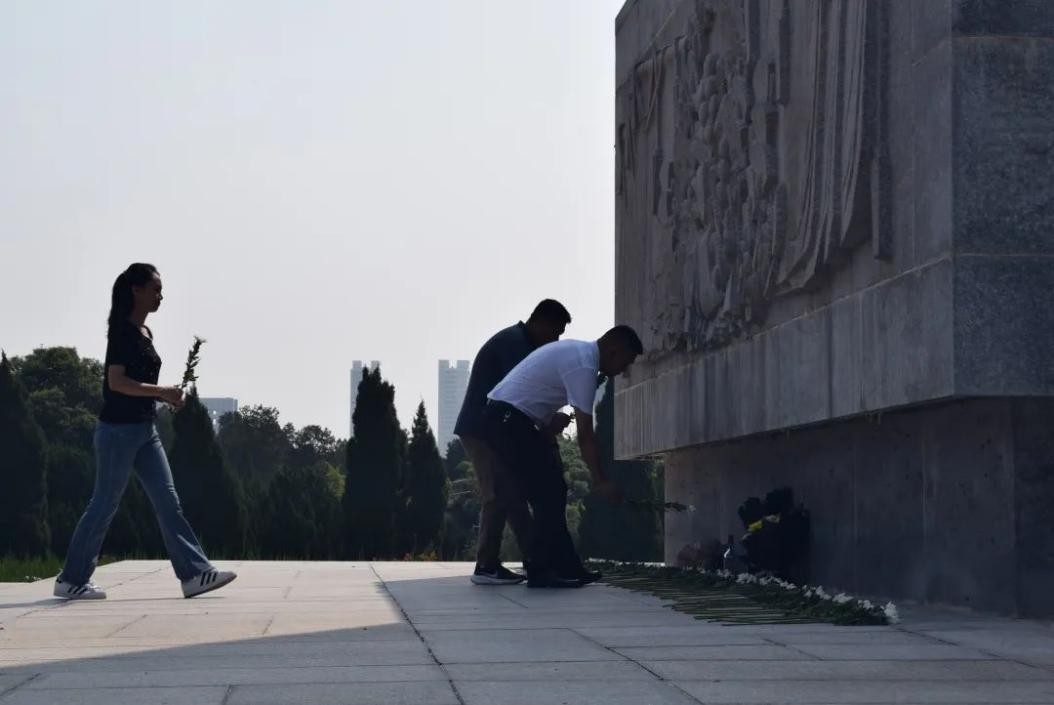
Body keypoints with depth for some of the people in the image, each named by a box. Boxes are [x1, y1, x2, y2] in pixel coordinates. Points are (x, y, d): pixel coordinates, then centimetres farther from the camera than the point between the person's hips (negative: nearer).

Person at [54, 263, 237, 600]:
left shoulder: (144, 333, 14)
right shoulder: (122, 330, -12)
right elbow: (116, 381, -21)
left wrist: (166, 396, 8)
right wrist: (162, 391, -19)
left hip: (145, 430, 9)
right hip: (119, 429, -9)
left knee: (168, 502, 2)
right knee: (104, 505, -2)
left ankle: (195, 573, -1)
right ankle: (71, 579, 8)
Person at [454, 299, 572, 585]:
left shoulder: (518, 342, 18)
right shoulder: (514, 343, -14)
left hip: (487, 430, 10)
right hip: (482, 430, -10)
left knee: (513, 494, 9)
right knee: (499, 495, -10)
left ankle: (535, 560, 10)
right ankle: (487, 567, -9)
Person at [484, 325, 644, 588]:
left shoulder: (578, 351, 14)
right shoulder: (583, 366, -18)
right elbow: (585, 432, -19)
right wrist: (600, 480, -15)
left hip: (506, 418, 10)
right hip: (510, 420, -10)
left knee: (551, 491, 10)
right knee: (550, 492, -9)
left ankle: (567, 568, 13)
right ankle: (541, 572, -6)